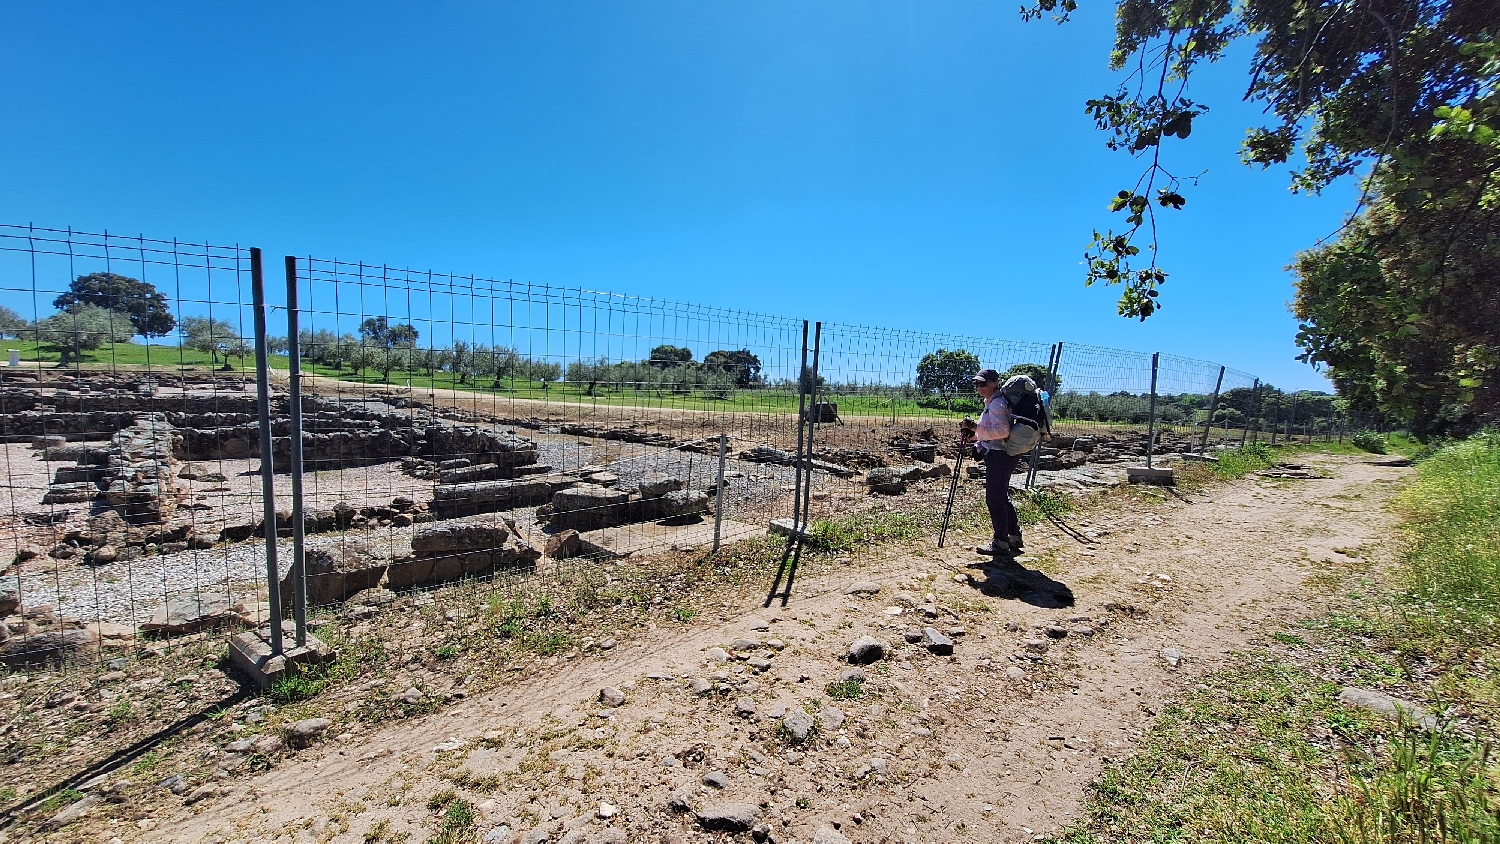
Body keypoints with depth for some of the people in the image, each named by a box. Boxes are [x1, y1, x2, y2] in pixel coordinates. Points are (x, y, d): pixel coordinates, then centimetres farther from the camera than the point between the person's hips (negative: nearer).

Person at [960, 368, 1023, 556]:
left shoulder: (996, 404, -15)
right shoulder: (991, 403, 17)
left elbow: (1002, 430, -28)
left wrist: (976, 427, -29)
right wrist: (973, 436, 12)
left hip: (999, 456, -11)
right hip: (1000, 456, 11)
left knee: (994, 498, -6)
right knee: (1002, 497, 19)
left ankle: (1000, 543, 1)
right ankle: (1014, 537, 31)